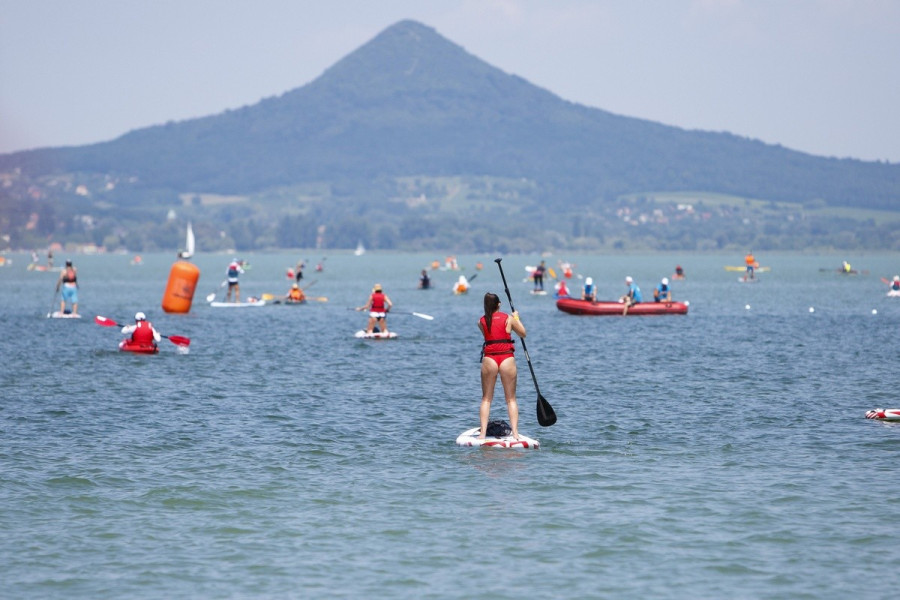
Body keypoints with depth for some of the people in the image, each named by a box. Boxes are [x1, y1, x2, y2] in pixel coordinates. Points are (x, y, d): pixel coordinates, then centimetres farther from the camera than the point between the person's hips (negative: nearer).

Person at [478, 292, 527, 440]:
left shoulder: (481, 321, 3)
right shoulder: (508, 318, 1)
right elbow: (523, 334, 13)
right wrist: (516, 318, 28)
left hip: (489, 359, 1)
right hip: (507, 359, -1)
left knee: (486, 399, 7)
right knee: (511, 399, 6)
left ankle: (483, 433, -3)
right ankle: (515, 432, -3)